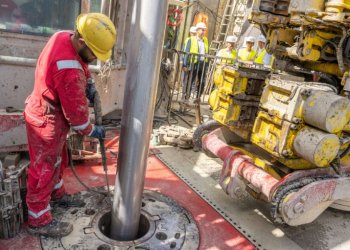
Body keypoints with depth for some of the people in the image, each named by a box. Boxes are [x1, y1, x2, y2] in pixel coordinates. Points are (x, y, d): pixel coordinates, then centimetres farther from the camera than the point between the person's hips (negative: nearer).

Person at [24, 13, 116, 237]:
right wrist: (92, 131, -7)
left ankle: (57, 192, 48)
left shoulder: (63, 36, -8)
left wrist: (86, 87, 1)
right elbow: (76, 112, -24)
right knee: (44, 169, 4)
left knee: (57, 159, 26)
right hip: (48, 121, -9)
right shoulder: (70, 71, -37)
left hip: (48, 113, 10)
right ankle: (39, 221, 22)